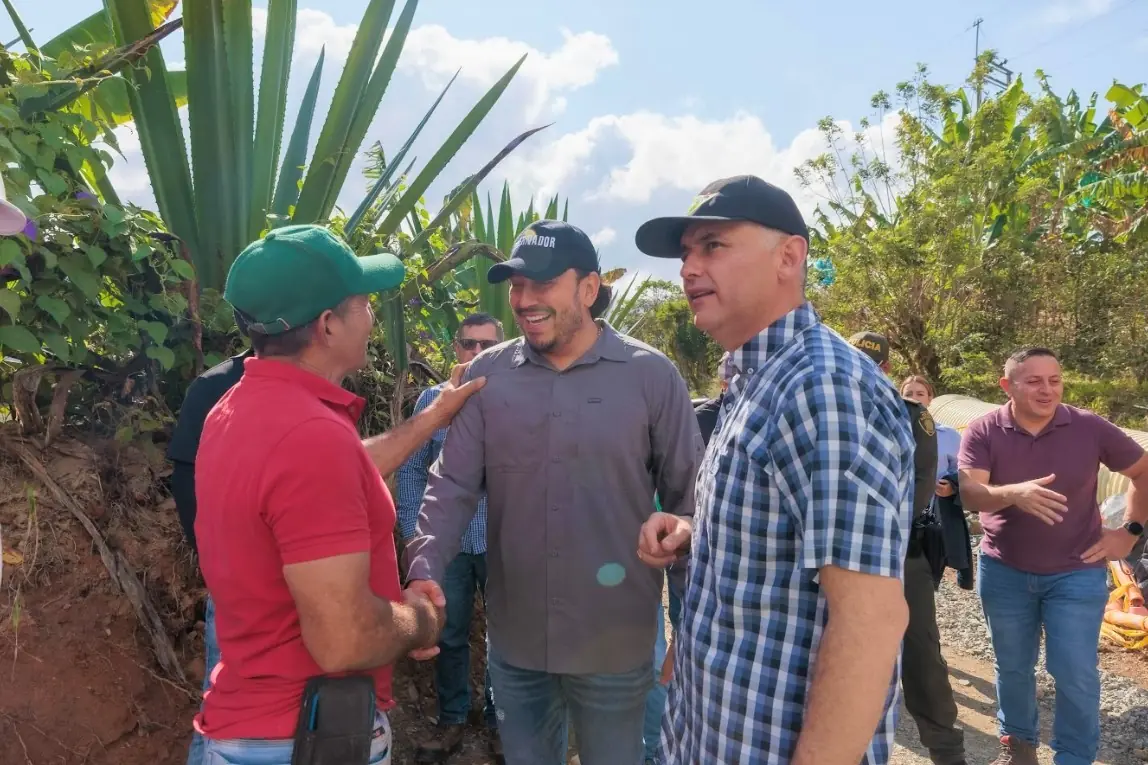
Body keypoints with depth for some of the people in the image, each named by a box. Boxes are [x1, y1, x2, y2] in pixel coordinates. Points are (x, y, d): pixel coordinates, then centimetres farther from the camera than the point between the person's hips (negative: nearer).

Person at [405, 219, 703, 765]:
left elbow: (687, 500, -4)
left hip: (616, 647, -2)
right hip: (513, 642, 3)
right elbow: (452, 484, -5)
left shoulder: (651, 376, -9)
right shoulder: (486, 375, -3)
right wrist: (424, 571, -21)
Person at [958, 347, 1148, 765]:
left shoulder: (1090, 428, -9)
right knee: (1012, 666, 15)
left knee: (1076, 672, 1)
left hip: (1076, 573, 0)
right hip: (1004, 571, 1)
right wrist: (1014, 493, -42)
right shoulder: (983, 431, -11)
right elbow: (969, 492, -23)